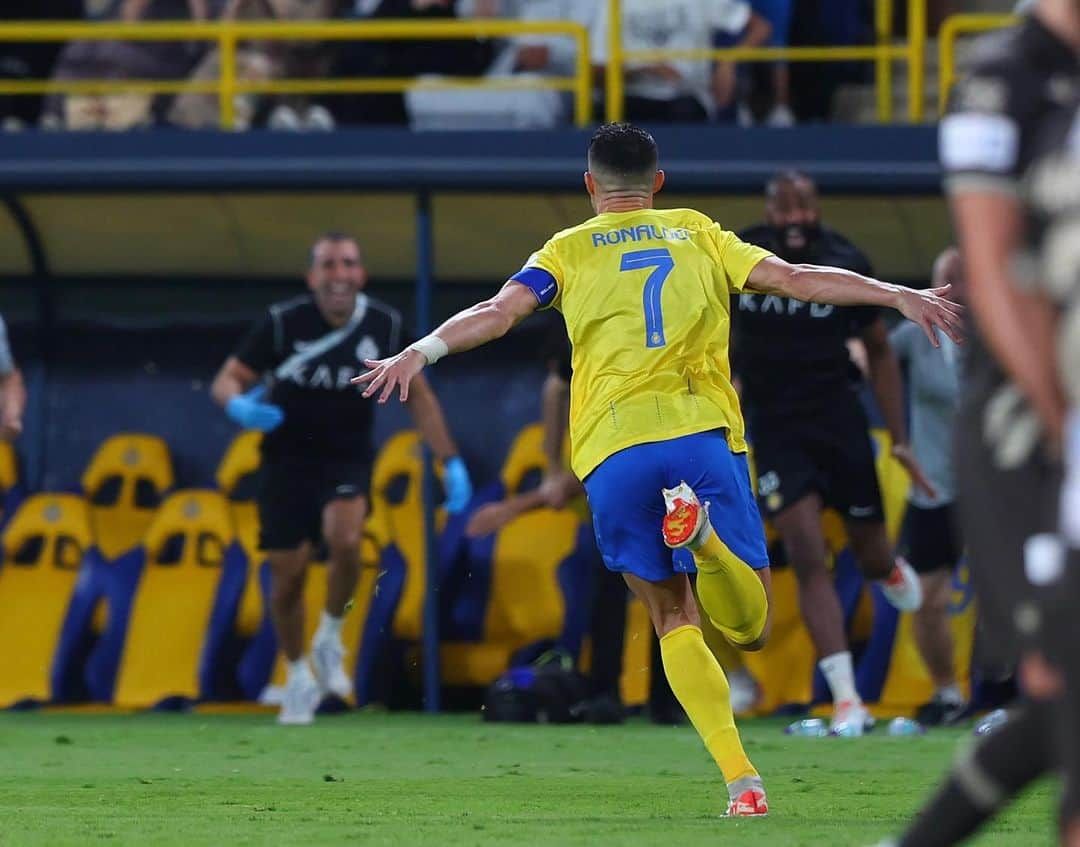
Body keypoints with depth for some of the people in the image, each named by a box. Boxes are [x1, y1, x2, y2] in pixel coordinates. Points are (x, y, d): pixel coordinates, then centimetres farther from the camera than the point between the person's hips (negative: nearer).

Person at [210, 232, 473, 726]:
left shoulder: (384, 326, -4)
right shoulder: (283, 323, -11)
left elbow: (417, 395, 8)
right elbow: (227, 380, -7)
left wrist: (450, 461, 4)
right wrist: (240, 405, -31)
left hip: (348, 458, 0)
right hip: (287, 459, 0)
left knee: (345, 539, -28)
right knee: (288, 572, -1)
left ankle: (330, 638, -2)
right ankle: (299, 678, 23)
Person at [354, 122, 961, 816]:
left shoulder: (568, 252, 17)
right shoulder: (697, 234, 20)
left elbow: (500, 311, 0)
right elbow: (794, 279, 13)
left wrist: (421, 352, -7)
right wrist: (897, 295, 14)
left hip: (612, 452, 0)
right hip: (704, 431, 0)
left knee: (675, 620, 12)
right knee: (751, 628, 4)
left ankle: (742, 781, -6)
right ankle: (703, 532, -30)